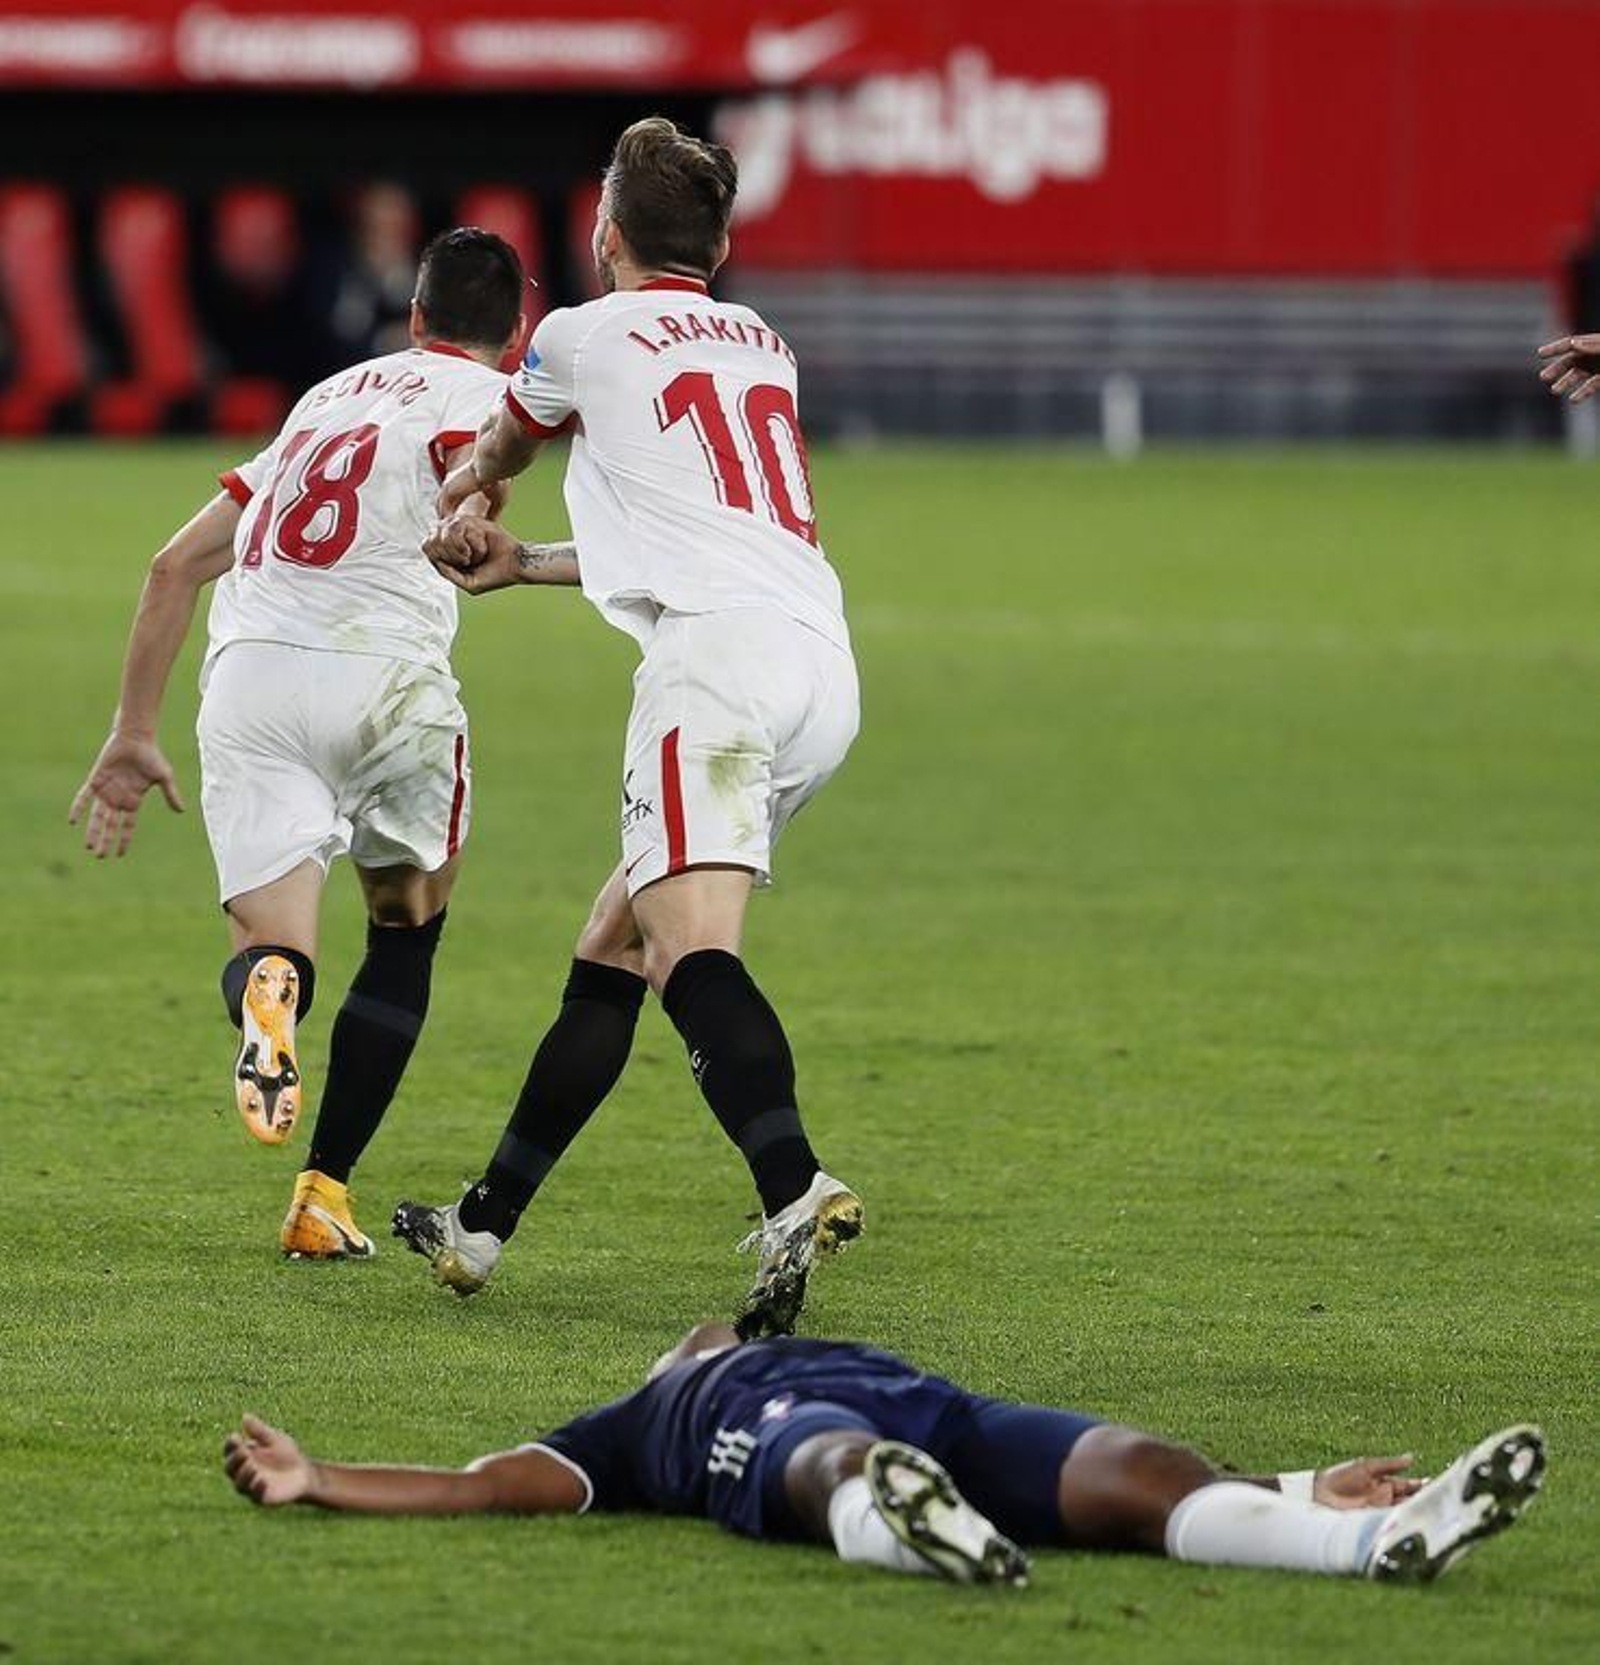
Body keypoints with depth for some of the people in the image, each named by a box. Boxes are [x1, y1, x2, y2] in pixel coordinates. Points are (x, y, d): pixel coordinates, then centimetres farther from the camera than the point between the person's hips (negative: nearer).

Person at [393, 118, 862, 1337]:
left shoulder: (585, 337, 10)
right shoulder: (767, 348, 26)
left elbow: (501, 451, 34)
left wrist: (462, 495, 58)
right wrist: (526, 563, 47)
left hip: (718, 648, -7)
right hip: (825, 660, 7)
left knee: (692, 946, -23)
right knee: (611, 949, 16)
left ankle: (794, 1191, -46)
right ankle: (485, 1225, 22)